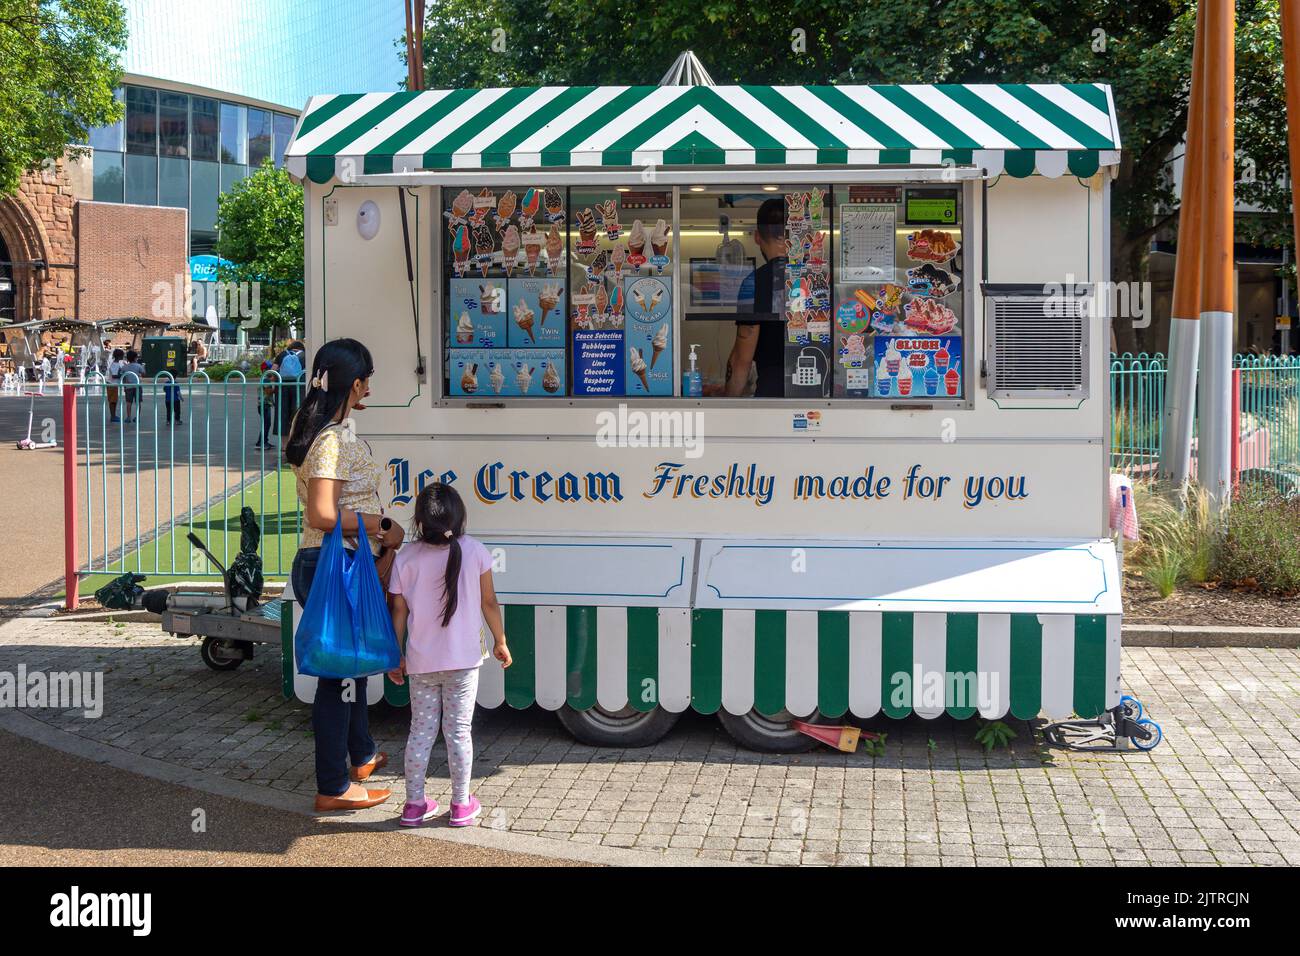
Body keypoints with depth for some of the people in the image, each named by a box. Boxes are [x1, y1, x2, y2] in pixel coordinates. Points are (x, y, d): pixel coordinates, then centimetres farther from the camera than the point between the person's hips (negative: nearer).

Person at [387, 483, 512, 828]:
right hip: (463, 659, -1)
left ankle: (414, 803, 15)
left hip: (421, 661, 1)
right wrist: (500, 641, 15)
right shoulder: (475, 552, -5)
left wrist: (396, 656, 10)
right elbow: (489, 603, 1)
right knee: (458, 731, 7)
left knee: (420, 730, 11)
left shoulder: (406, 558, -4)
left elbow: (399, 612, -1)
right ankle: (461, 805, 13)